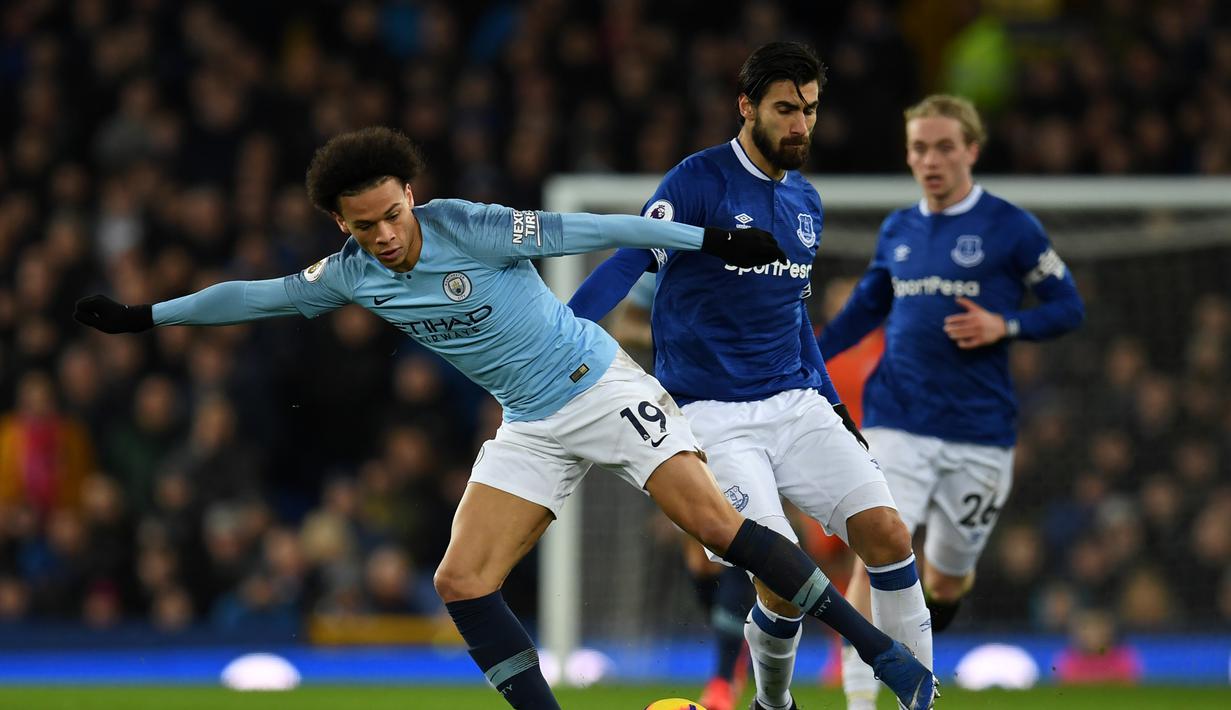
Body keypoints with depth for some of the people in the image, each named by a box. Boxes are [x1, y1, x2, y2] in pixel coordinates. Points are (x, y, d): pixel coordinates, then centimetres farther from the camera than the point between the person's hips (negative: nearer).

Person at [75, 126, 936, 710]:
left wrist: (711, 241, -19)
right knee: (461, 582, -7)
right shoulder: (348, 276, -2)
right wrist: (145, 316, 16)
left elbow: (590, 230, -18)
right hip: (532, 426, 6)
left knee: (718, 525, -18)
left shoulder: (467, 228, -19)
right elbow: (256, 294, 12)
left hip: (602, 385, -6)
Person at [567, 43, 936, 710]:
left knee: (887, 532, -12)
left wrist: (831, 402, 23)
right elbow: (626, 261, -20)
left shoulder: (805, 201, 13)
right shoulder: (699, 181, -8)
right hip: (711, 418, -6)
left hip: (795, 404, 6)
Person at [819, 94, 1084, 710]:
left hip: (978, 433, -2)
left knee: (945, 577, 7)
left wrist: (1005, 327, -15)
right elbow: (866, 306, 23)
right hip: (896, 423, 2)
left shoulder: (1011, 228, -2)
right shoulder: (898, 231, 10)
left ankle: (951, 586, 45)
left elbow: (1068, 307, 2)